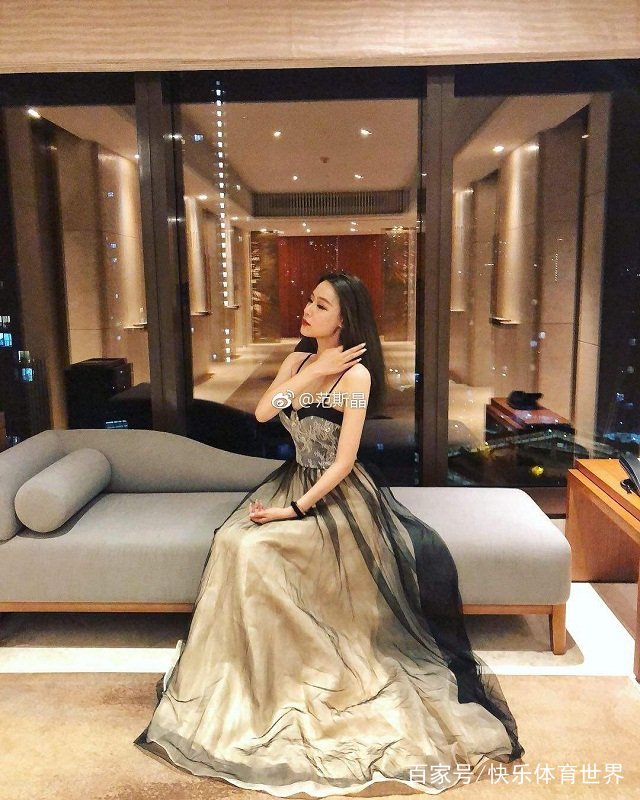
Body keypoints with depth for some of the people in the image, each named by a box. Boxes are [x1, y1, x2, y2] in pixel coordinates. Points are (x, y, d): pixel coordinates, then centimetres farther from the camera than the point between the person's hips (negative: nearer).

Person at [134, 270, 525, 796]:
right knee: (232, 541, -15)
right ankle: (245, 668, 2)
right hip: (295, 479, 7)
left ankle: (284, 670, 0)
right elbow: (263, 412, -10)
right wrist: (313, 371, -14)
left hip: (337, 494, -6)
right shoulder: (297, 361, 6)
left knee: (254, 549, -23)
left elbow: (343, 461, -18)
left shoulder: (355, 374, -15)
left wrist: (295, 510, -21)